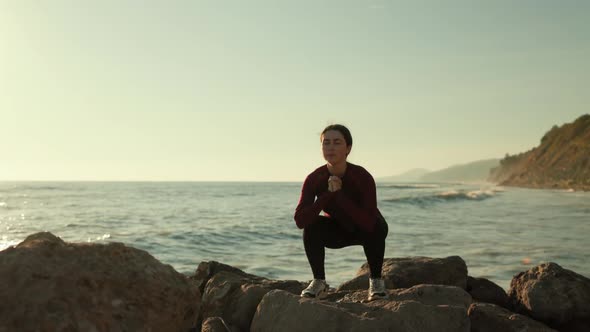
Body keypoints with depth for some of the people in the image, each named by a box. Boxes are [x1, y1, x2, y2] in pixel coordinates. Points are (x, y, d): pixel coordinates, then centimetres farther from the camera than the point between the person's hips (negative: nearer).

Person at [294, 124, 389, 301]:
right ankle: (319, 281, -6)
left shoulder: (363, 177, -33)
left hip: (365, 229, -2)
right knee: (311, 228, -27)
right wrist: (328, 195, -41)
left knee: (376, 228, -34)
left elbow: (369, 222, -42)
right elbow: (300, 220, -34)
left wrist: (339, 194, -44)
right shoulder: (314, 179, -25)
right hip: (337, 230, 2)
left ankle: (376, 280, -10)